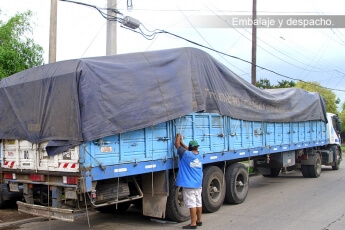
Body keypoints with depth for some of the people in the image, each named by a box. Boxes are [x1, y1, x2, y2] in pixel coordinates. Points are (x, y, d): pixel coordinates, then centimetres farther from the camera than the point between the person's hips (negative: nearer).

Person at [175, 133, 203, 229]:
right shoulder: (200, 155, 7)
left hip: (189, 184, -7)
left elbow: (177, 144, -4)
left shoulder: (186, 154, -11)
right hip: (198, 184, 7)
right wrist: (182, 142, 25)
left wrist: (178, 136, 12)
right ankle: (199, 220, 26)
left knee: (191, 204, -6)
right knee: (198, 202, 14)